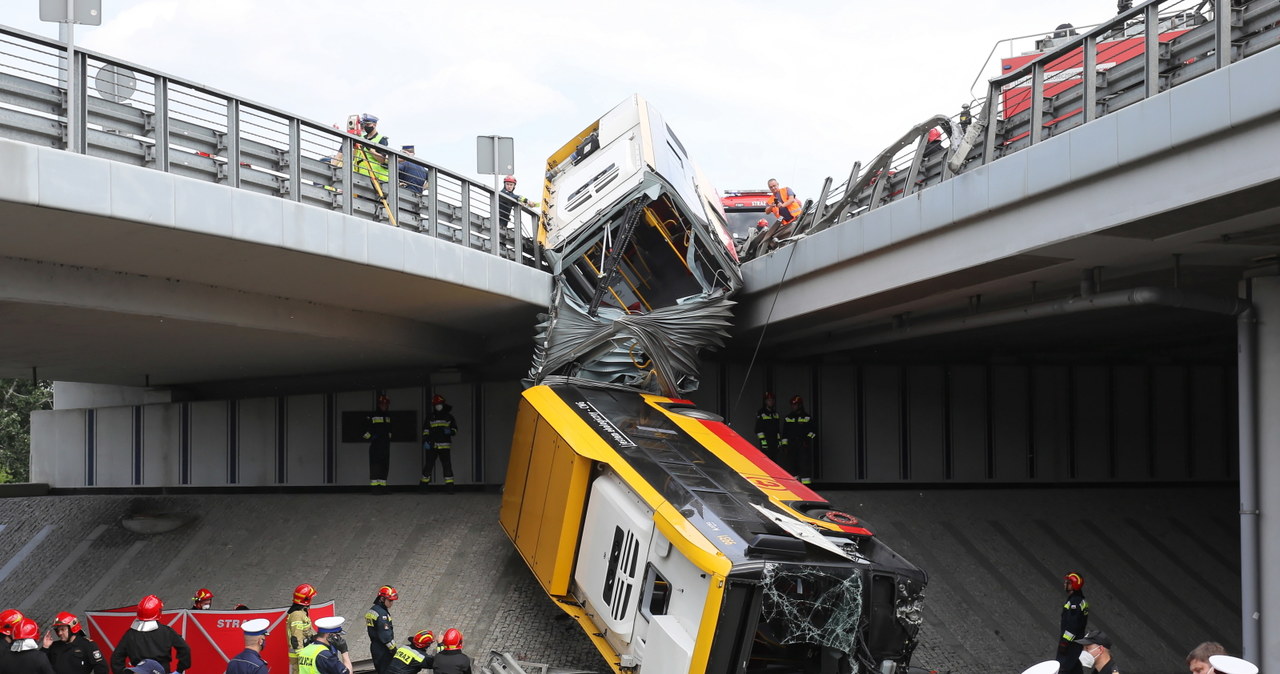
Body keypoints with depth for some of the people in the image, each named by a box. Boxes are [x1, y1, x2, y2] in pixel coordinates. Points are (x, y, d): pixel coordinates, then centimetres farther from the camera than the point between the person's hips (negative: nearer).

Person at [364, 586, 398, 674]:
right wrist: (393, 648, -15)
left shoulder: (371, 611, 11)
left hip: (374, 646, 10)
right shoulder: (382, 613, -20)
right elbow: (385, 635, -21)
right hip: (383, 649, -10)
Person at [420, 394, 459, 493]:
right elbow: (425, 430, 6)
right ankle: (423, 484, 10)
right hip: (432, 446, 0)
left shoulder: (449, 417, 11)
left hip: (444, 446, 0)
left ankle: (449, 485, -5)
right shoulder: (430, 417, 9)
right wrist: (425, 441, -7)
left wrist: (450, 431, -8)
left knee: (447, 465, -7)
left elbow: (455, 429, 15)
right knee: (428, 465, 1)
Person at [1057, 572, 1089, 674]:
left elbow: (1072, 626, -25)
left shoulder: (1074, 602, -22)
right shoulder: (1081, 599, 11)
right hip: (1078, 640, 10)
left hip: (1071, 643, -10)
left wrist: (1064, 642, -21)